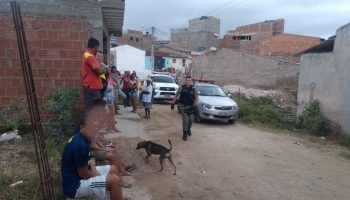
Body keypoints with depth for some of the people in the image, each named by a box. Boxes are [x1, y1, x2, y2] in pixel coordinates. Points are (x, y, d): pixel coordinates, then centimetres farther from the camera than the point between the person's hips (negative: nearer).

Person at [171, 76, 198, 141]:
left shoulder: (193, 88, -3)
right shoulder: (182, 88, -6)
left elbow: (196, 98, -3)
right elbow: (176, 96, 1)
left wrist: (194, 106, -13)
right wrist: (173, 104, -2)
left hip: (190, 107, 2)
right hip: (183, 106, -2)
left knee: (191, 119, 8)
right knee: (185, 120, -8)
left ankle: (188, 129, 38)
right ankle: (185, 134, 6)